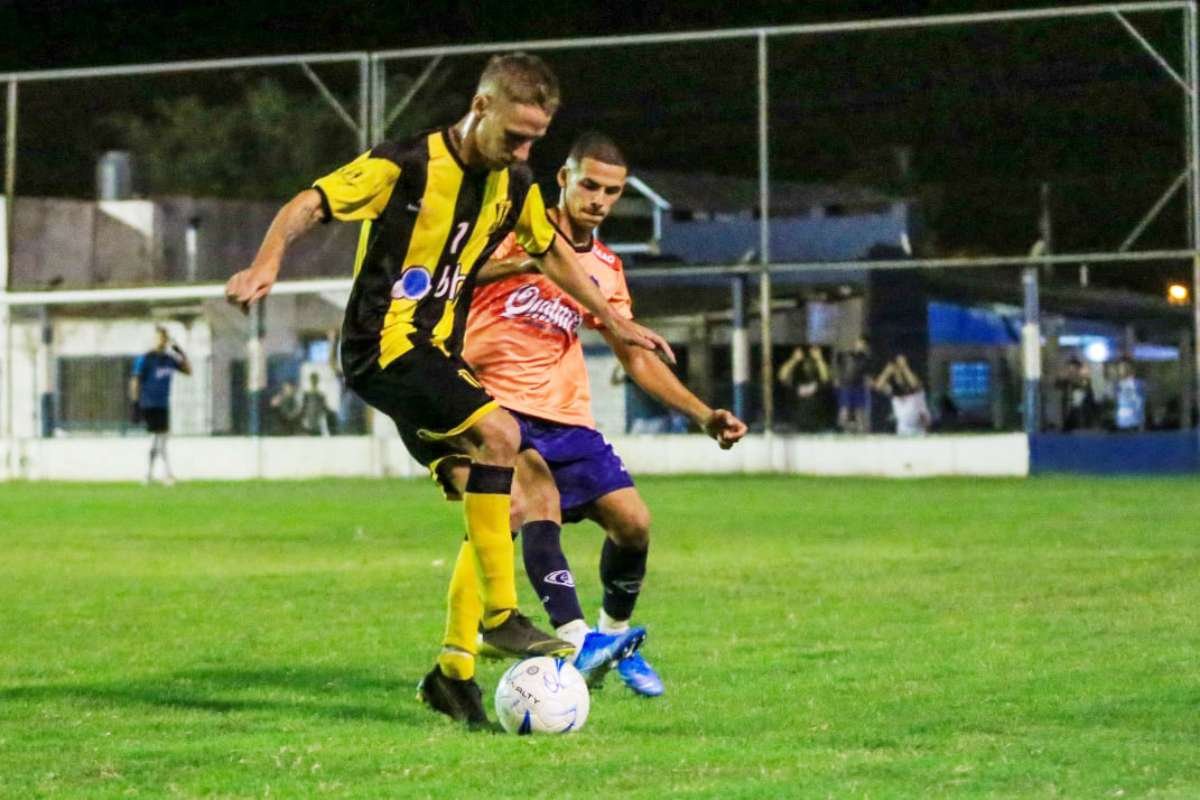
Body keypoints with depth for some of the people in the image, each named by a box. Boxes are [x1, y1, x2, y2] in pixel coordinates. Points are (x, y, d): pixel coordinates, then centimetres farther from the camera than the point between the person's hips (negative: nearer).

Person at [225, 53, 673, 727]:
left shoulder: (514, 185, 7)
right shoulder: (405, 166, -14)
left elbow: (551, 251, 25)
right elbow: (308, 205, -17)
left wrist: (616, 323, 29)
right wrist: (269, 261, -35)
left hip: (439, 355, 8)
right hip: (383, 344, -8)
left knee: (495, 506, 1)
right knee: (500, 433, -27)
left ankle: (454, 669, 9)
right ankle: (501, 615, -21)